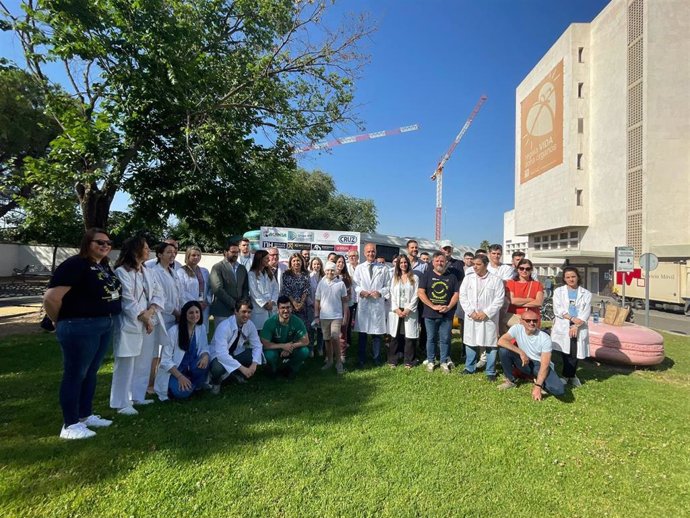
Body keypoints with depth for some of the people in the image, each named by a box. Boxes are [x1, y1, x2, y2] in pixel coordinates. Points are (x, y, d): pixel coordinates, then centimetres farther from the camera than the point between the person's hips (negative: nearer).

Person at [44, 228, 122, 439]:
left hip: (105, 326, 9)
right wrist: (62, 322, -4)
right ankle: (70, 425, 14)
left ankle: (85, 415, 32)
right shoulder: (75, 264, -15)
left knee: (91, 372, 18)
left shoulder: (105, 266, 12)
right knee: (75, 374, 2)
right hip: (80, 327, -8)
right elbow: (51, 298, -19)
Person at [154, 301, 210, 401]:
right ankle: (174, 386, 6)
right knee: (182, 392, -30)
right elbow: (166, 360, -15)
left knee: (203, 364, -30)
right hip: (173, 371, -4)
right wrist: (180, 376, -27)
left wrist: (205, 356, -22)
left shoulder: (201, 328, -4)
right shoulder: (173, 331, -17)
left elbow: (204, 348, 4)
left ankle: (196, 387, -1)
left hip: (191, 368, 4)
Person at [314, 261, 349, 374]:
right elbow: (317, 301, 6)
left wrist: (345, 316, -1)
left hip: (337, 316, -2)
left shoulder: (341, 283, -2)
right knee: (327, 339, 11)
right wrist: (316, 316, 2)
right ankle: (329, 360, 24)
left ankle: (338, 362, 3)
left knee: (335, 338, -11)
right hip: (324, 316, 2)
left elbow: (344, 301, 2)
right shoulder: (321, 283, 2)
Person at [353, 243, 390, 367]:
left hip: (378, 303, 0)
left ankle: (376, 357, 20)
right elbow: (356, 285, 5)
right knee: (362, 332, 6)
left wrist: (380, 292, -11)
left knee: (377, 332, 6)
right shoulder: (359, 268, 7)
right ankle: (361, 359, 17)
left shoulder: (383, 269, 5)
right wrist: (361, 291, -14)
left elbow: (387, 286, 6)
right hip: (363, 303, 1)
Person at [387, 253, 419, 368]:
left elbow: (415, 296, -2)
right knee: (395, 336, 4)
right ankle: (392, 360, 12)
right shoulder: (394, 278, 10)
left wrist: (408, 309, -11)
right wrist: (396, 309, -8)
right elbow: (392, 295, 4)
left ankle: (408, 361, 10)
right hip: (396, 311, 1)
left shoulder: (414, 278, 4)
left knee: (409, 336, 0)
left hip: (410, 311, -1)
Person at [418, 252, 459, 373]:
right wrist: (433, 306, -13)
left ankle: (444, 362, 19)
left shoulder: (451, 277, 8)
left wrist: (448, 307, -10)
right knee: (431, 338, 9)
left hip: (447, 314, 1)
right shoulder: (427, 275, 1)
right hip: (430, 314, -1)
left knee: (445, 339, 7)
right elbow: (420, 292, -6)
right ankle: (430, 361, 20)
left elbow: (456, 293, 5)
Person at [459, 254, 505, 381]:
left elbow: (499, 299, -7)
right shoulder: (468, 278, 5)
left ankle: (491, 372, 17)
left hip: (489, 318, -2)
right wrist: (471, 312, -8)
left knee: (490, 345, 3)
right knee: (470, 343, 11)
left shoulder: (496, 280, -2)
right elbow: (462, 296, 2)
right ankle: (470, 367, 27)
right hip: (471, 317, 3)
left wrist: (486, 313, -13)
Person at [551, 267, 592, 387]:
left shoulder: (586, 294, 11)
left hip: (579, 328, 1)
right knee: (565, 353, -4)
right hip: (562, 327, -1)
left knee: (575, 353, 0)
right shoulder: (558, 291, 9)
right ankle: (570, 376, 12)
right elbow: (558, 309, -3)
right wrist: (572, 318, -15)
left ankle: (567, 376, 18)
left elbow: (586, 312, 0)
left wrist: (576, 325, -12)